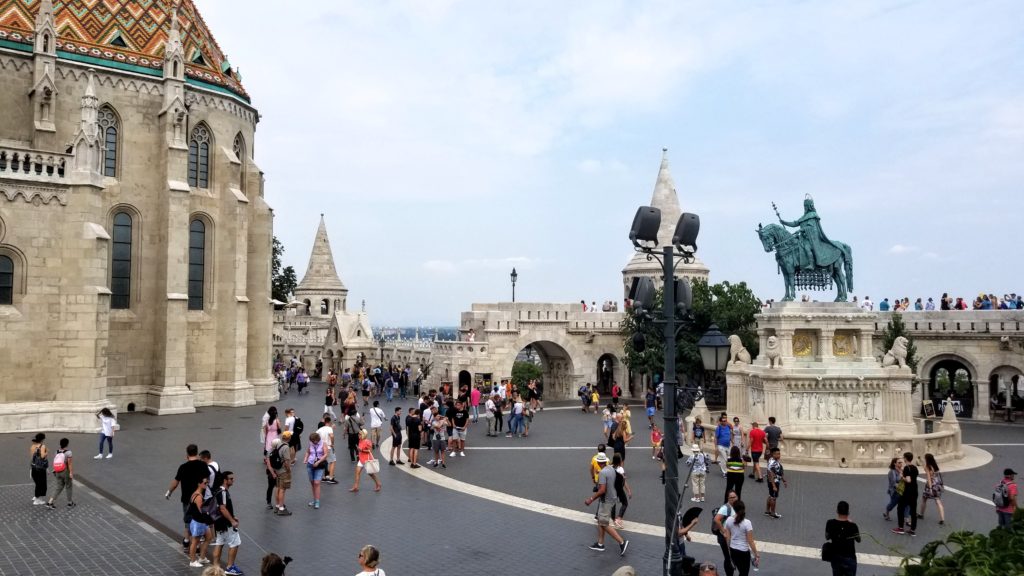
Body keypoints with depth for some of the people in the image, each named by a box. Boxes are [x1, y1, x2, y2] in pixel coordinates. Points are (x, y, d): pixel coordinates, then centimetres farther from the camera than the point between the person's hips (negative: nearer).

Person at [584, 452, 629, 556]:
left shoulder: (602, 473, -24)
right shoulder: (612, 469, 3)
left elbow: (602, 490, -29)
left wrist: (591, 499, -21)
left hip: (605, 501, -9)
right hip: (610, 498, 9)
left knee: (605, 525, -3)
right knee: (600, 521, 18)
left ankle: (622, 542, -5)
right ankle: (600, 544, 25)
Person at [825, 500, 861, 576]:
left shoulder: (830, 523, -12)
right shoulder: (852, 526, -21)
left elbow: (827, 537, 3)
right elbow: (858, 540, -1)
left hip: (835, 556, 3)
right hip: (849, 558, -3)